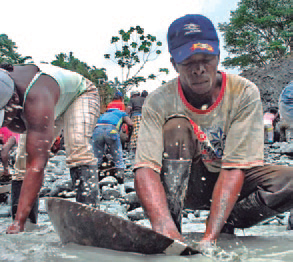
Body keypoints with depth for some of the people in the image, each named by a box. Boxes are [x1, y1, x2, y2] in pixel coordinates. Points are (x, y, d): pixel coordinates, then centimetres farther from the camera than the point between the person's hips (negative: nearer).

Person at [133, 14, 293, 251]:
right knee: (176, 126, -28)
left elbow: (234, 168, -25)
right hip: (187, 183, 0)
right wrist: (163, 224, -48)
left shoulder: (245, 94, -19)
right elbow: (145, 169, -29)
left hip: (234, 184, 1)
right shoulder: (159, 102, -19)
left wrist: (211, 234, -36)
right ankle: (169, 228, -26)